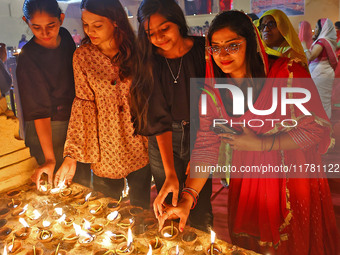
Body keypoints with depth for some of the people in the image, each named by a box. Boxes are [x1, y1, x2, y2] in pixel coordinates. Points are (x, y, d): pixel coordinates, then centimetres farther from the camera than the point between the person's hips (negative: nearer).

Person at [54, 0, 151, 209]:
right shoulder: (82, 56, -5)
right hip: (105, 153, 0)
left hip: (139, 149, 1)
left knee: (141, 209, 16)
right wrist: (72, 155, -16)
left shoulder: (134, 50, -3)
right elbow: (83, 104, -9)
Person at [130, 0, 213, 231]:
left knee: (201, 217, 2)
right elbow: (160, 118, -13)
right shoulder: (151, 62, -6)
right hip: (163, 144, 1)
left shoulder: (204, 50, -7)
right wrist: (170, 174, -22)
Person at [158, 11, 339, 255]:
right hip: (247, 179, 3)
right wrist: (187, 199, -20)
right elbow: (206, 147, -10)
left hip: (296, 177, -3)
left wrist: (260, 144, -22)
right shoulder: (213, 91, -7)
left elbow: (318, 129, -16)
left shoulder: (288, 73, -18)